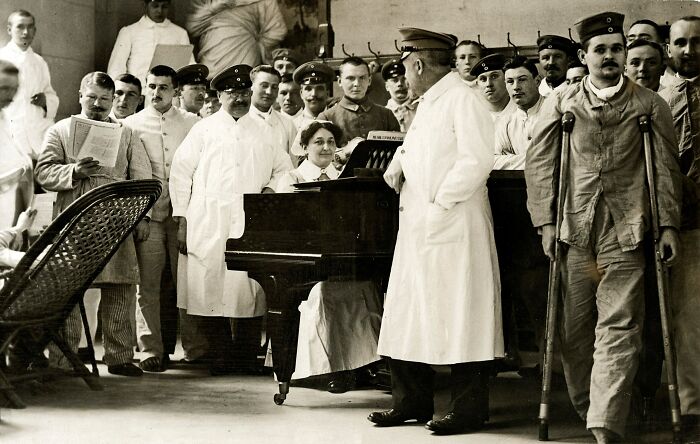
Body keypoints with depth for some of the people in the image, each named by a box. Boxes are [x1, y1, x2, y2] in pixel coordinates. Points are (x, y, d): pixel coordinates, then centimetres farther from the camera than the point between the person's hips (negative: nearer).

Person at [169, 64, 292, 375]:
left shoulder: (263, 131, 17)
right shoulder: (203, 129, 10)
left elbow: (283, 169, 24)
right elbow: (180, 174, 6)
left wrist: (270, 188, 2)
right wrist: (181, 221, -1)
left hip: (250, 223, 1)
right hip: (208, 224, -1)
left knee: (249, 288, -4)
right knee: (209, 287, -4)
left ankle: (247, 356, 5)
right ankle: (222, 356, 5)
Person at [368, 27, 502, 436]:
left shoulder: (464, 99, -10)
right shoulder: (427, 104, 19)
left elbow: (477, 160, -18)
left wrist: (440, 205, -18)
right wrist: (399, 162, 13)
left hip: (454, 229, -9)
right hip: (418, 229, 9)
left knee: (460, 317, -3)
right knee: (409, 316, 11)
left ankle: (468, 410, 6)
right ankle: (412, 402, 20)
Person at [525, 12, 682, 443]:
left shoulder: (650, 104, 9)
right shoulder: (560, 103, 11)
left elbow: (667, 167, 8)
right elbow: (538, 162, 9)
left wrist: (668, 224, -1)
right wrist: (546, 221, 0)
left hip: (626, 230, -1)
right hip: (573, 228, 2)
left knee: (618, 328, -8)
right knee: (573, 327, 6)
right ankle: (587, 405, 24)